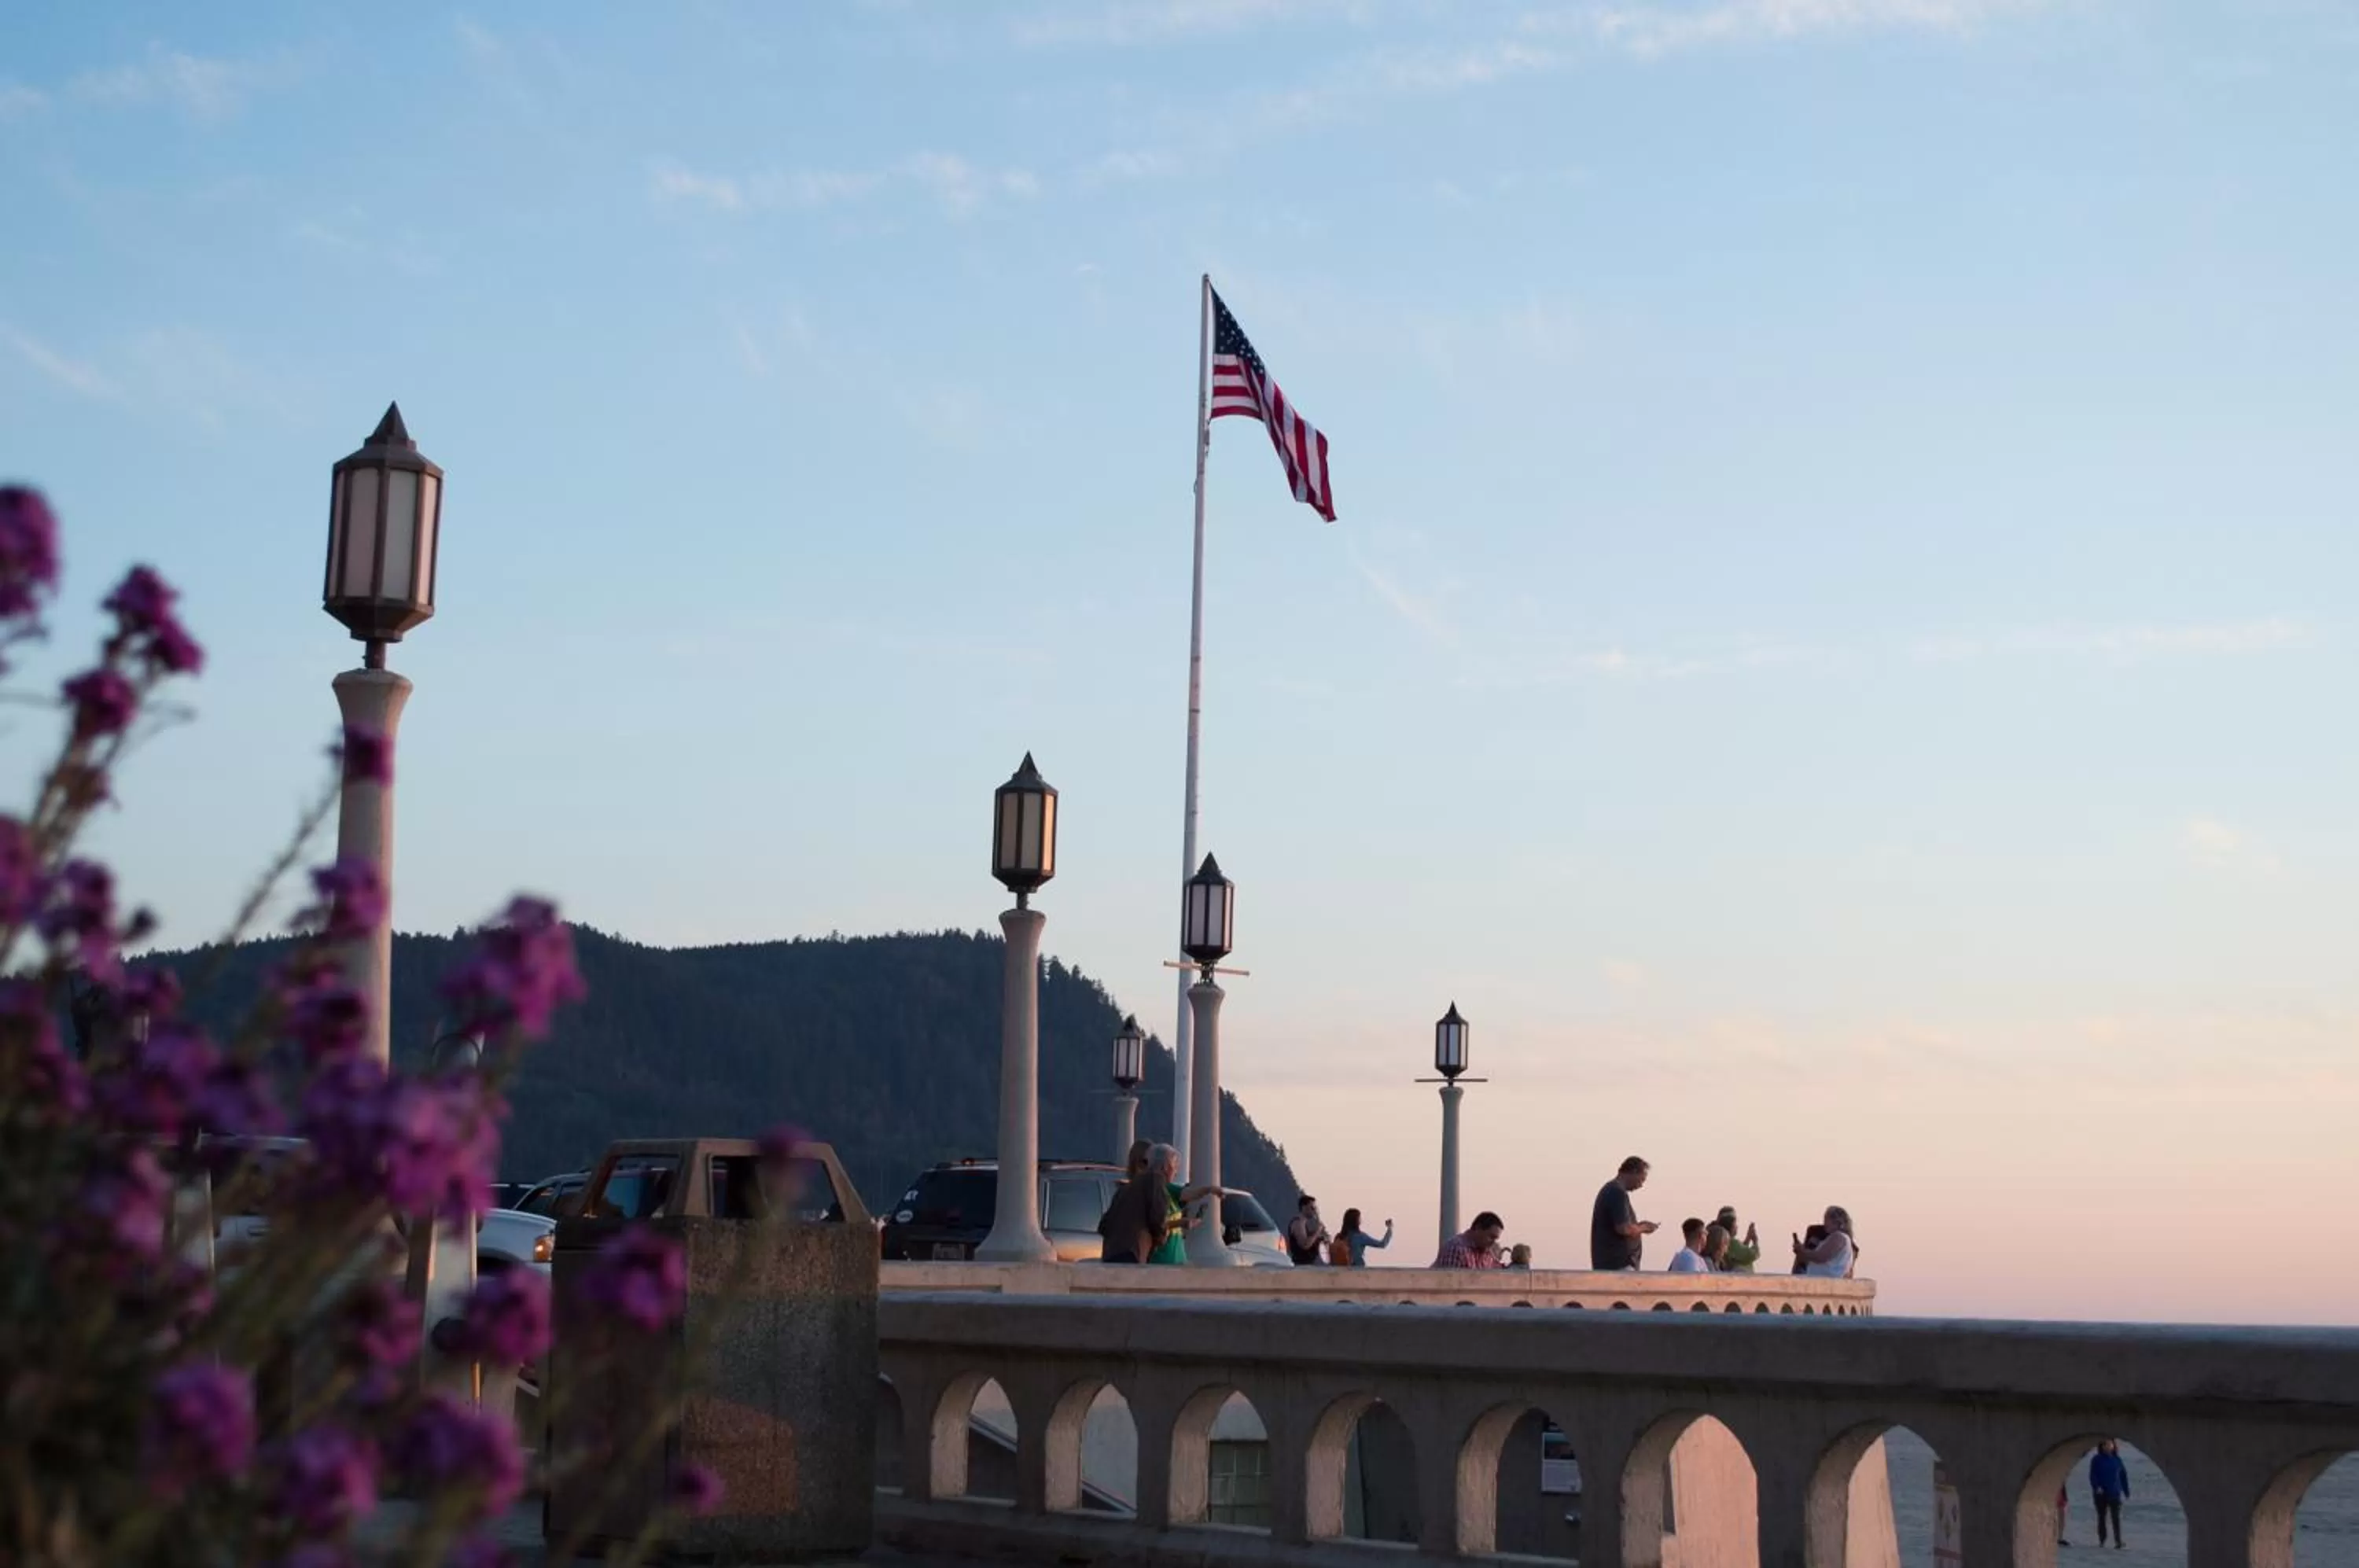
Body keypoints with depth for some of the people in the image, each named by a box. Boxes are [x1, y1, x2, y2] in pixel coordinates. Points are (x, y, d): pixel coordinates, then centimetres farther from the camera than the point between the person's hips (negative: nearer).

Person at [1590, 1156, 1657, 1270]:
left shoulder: (1610, 1190, 17)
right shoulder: (1618, 1192, -16)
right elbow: (1624, 1229, -23)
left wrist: (1637, 1226, 14)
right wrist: (1643, 1228, -5)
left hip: (1609, 1262, 10)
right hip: (1618, 1264, -10)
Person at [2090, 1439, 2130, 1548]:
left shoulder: (2117, 1459, 5)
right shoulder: (2097, 1460, -2)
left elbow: (2123, 1476, 9)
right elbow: (2093, 1475, -7)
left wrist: (2126, 1491, 6)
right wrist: (2097, 1487, -22)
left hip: (2114, 1493, 0)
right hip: (2100, 1493, 0)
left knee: (2116, 1518, -9)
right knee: (2102, 1517, 10)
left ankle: (2118, 1541, -15)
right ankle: (2101, 1540, 21)